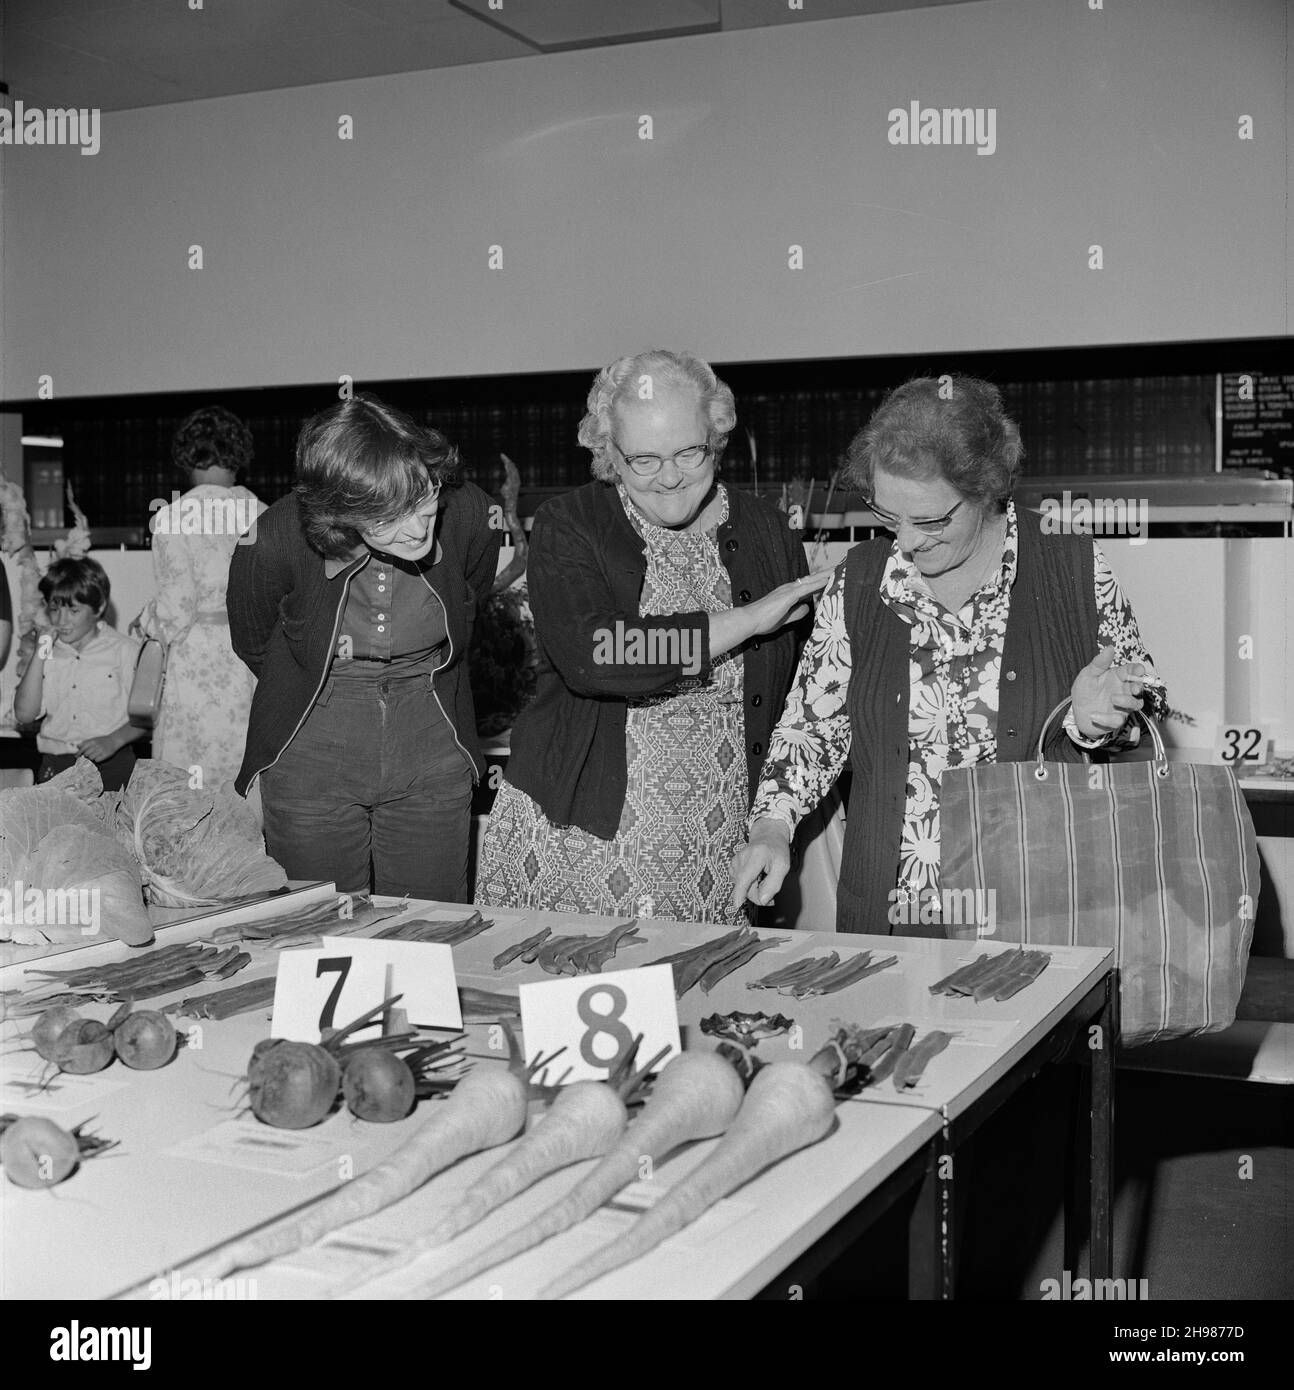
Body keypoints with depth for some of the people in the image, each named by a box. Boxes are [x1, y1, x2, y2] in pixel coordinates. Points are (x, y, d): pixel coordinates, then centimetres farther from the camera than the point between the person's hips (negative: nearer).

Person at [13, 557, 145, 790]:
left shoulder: (125, 650, 3)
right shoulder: (49, 652, 14)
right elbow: (24, 714, 6)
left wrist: (113, 741, -15)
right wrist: (39, 656, 1)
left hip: (111, 764, -3)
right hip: (54, 766, 3)